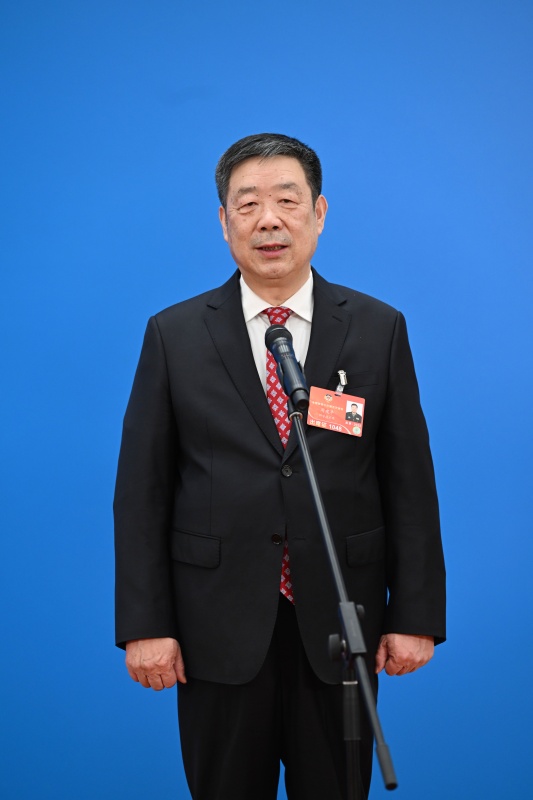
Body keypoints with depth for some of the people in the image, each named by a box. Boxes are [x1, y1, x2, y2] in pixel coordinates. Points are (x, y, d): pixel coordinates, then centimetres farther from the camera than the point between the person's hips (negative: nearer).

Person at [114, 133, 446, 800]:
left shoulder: (378, 330, 2)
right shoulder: (174, 335, 1)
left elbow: (409, 482, 2)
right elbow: (142, 489, 0)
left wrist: (416, 615, -2)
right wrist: (144, 625, -5)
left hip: (337, 631, 1)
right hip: (219, 631, 0)